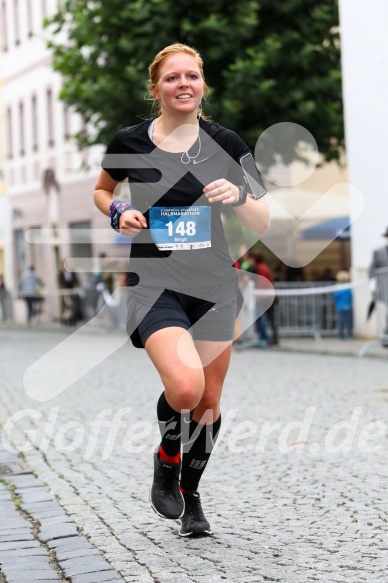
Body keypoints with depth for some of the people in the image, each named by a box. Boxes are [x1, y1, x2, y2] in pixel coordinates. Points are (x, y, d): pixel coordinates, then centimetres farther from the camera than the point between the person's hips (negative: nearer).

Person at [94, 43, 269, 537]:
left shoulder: (225, 143, 0)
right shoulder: (130, 142, -3)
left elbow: (263, 225, 1)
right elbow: (100, 191, 17)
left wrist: (239, 196, -19)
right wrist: (118, 213, -5)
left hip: (215, 285, 3)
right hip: (154, 283, -3)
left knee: (209, 400, 10)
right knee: (185, 385, -26)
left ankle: (190, 495, 34)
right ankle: (166, 459, 7)